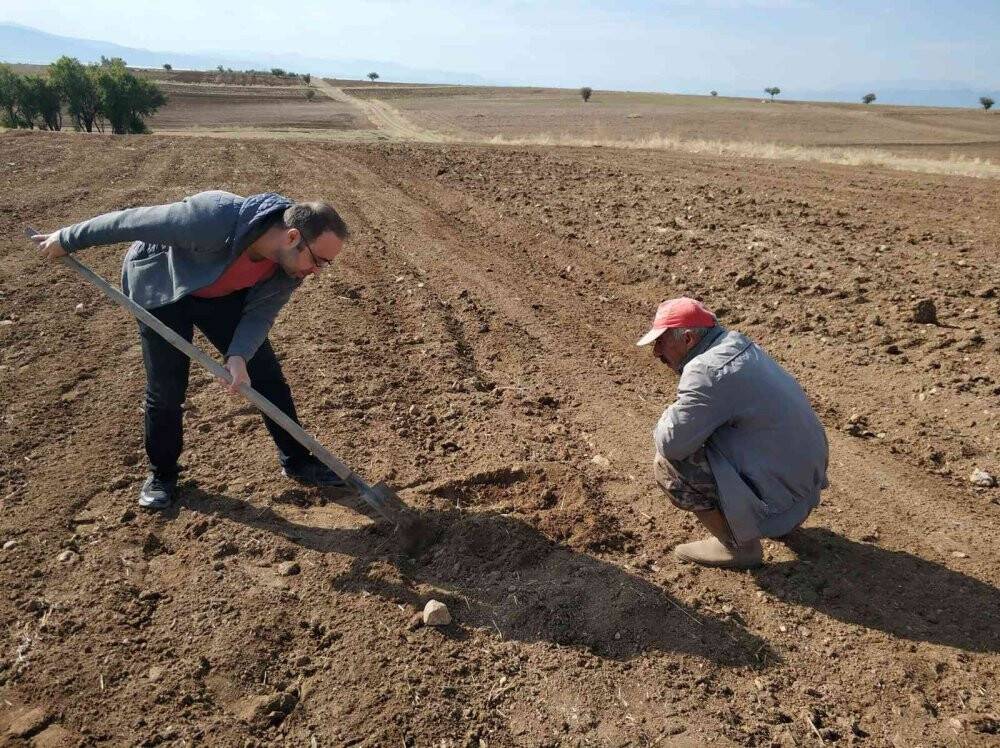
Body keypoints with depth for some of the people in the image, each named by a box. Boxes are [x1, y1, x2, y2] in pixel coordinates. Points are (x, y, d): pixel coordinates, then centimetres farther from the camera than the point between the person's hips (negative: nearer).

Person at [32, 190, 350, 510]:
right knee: (165, 389, -1)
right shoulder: (215, 218, -43)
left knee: (267, 374, 0)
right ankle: (162, 473, 25)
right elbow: (132, 221, -30)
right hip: (160, 288, -4)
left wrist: (239, 356, -34)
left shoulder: (292, 263, -25)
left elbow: (260, 313, -15)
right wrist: (67, 240, -16)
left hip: (224, 293, 4)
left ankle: (297, 461, 16)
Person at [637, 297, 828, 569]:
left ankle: (739, 545, 3)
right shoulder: (734, 341, 5)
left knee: (667, 466, -11)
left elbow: (671, 443, -23)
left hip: (782, 492, -9)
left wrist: (664, 425, -2)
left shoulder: (707, 372, -24)